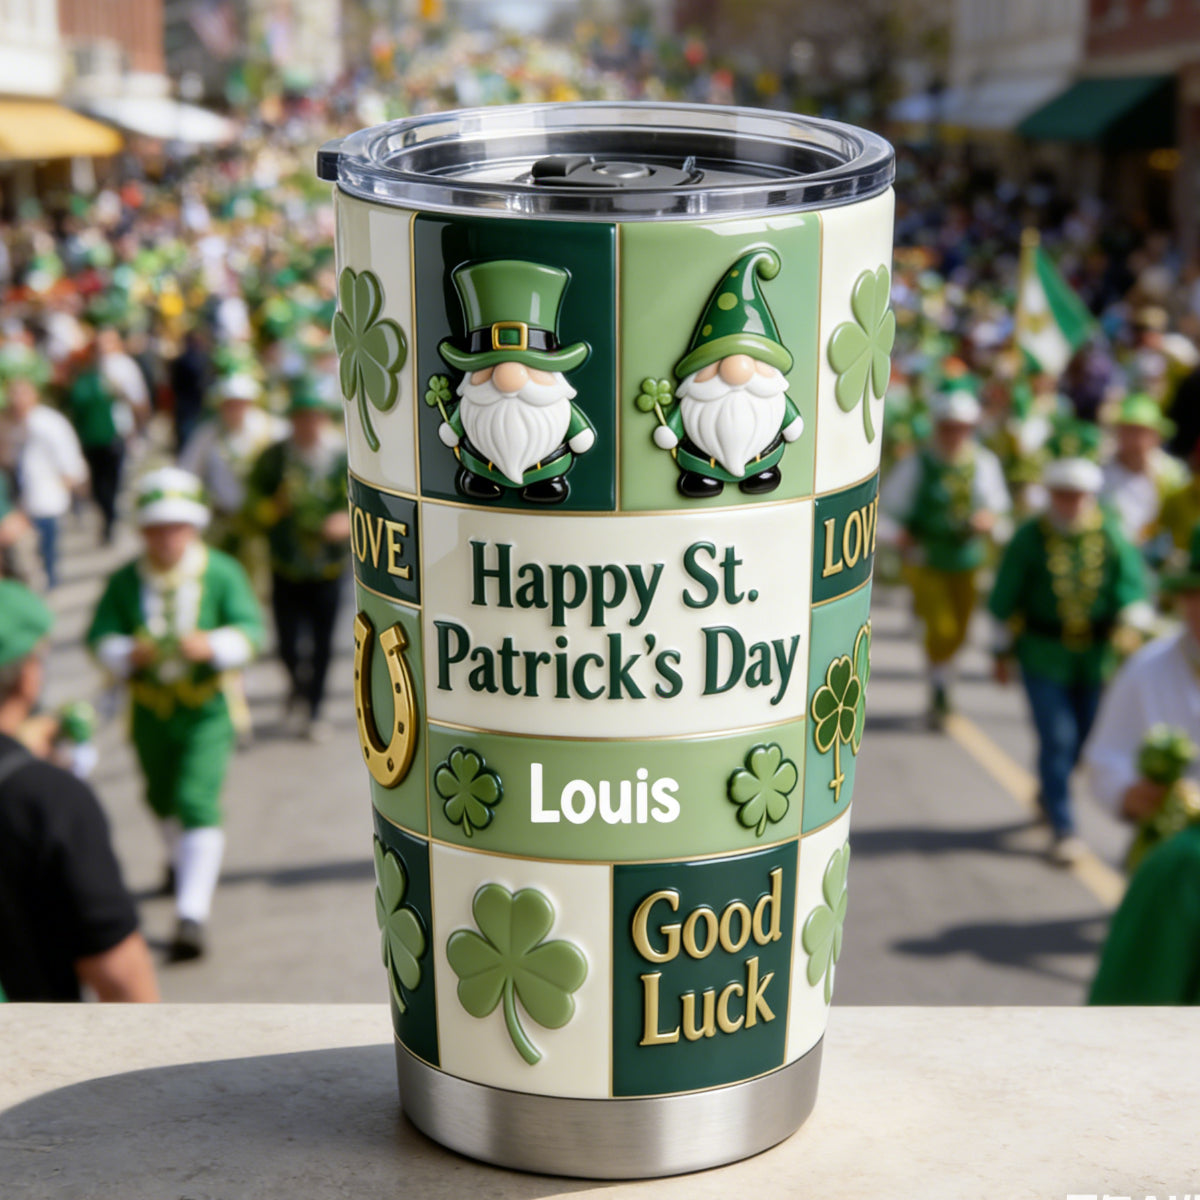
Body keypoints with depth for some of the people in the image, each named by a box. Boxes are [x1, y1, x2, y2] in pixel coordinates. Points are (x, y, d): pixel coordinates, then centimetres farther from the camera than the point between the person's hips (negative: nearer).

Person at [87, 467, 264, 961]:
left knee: (198, 802, -15)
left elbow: (250, 631, -15)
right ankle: (182, 862, 56)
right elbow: (100, 636, -7)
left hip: (206, 707, -4)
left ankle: (192, 915, -17)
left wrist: (210, 644, -35)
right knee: (162, 797, 23)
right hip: (150, 708, 4)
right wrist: (130, 653, -29)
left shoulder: (222, 573, -12)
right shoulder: (126, 580, -6)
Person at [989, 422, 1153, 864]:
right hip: (1044, 656, -3)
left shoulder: (1111, 535, -3)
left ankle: (1048, 792, 43)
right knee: (1057, 737, -8)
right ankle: (1063, 828, 3)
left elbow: (1134, 587, -5)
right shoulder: (1029, 537, -7)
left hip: (1097, 657, 3)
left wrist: (1128, 621, -26)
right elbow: (1005, 599, 1)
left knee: (1083, 739, 14)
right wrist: (1003, 652, 4)